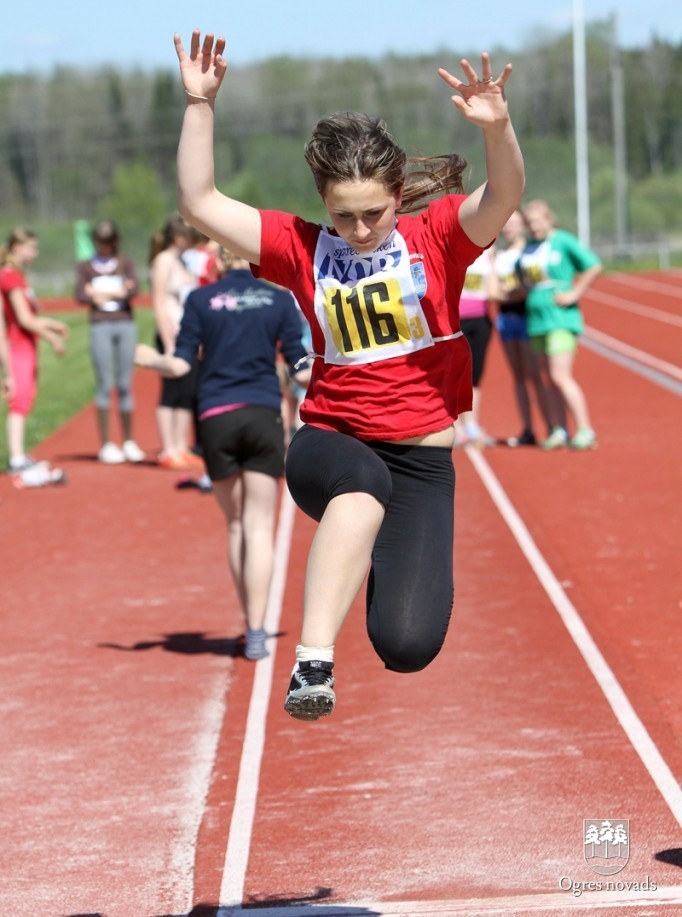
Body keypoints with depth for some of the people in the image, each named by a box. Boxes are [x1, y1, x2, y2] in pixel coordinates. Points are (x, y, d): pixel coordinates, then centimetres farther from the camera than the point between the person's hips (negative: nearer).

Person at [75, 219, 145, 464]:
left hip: (126, 326, 1)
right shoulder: (85, 266, 10)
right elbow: (81, 296, -3)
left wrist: (100, 293, -4)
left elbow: (134, 290, -4)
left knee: (125, 385, 3)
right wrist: (119, 292, -3)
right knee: (105, 386, -4)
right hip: (101, 327, -1)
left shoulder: (125, 263, 12)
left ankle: (128, 442, 9)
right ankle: (106, 444, -1)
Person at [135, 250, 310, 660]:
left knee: (236, 525, 14)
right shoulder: (280, 300, 2)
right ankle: (256, 633, -8)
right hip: (264, 415, -1)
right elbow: (301, 370, 2)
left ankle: (252, 624, 17)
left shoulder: (201, 300, 2)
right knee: (260, 527, 0)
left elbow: (181, 365, -1)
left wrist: (151, 359, 20)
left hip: (216, 419, 1)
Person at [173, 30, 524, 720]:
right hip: (329, 442, 0)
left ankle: (392, 558, 24)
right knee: (365, 483, -41)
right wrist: (199, 106, -12)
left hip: (421, 460, 0)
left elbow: (504, 195, -22)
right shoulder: (303, 248, 2)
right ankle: (313, 662, -42)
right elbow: (200, 205, -2)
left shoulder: (436, 236, -3)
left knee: (407, 647, -13)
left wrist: (497, 125, -42)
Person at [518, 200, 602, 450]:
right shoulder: (528, 248, 12)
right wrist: (529, 294, 14)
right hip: (537, 317, 7)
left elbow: (594, 266, -9)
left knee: (561, 376, -15)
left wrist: (574, 293, -11)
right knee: (549, 380, 8)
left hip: (560, 318, -7)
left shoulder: (563, 241, -8)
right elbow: (522, 274, 30)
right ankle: (559, 431, 14)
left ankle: (585, 430, -14)